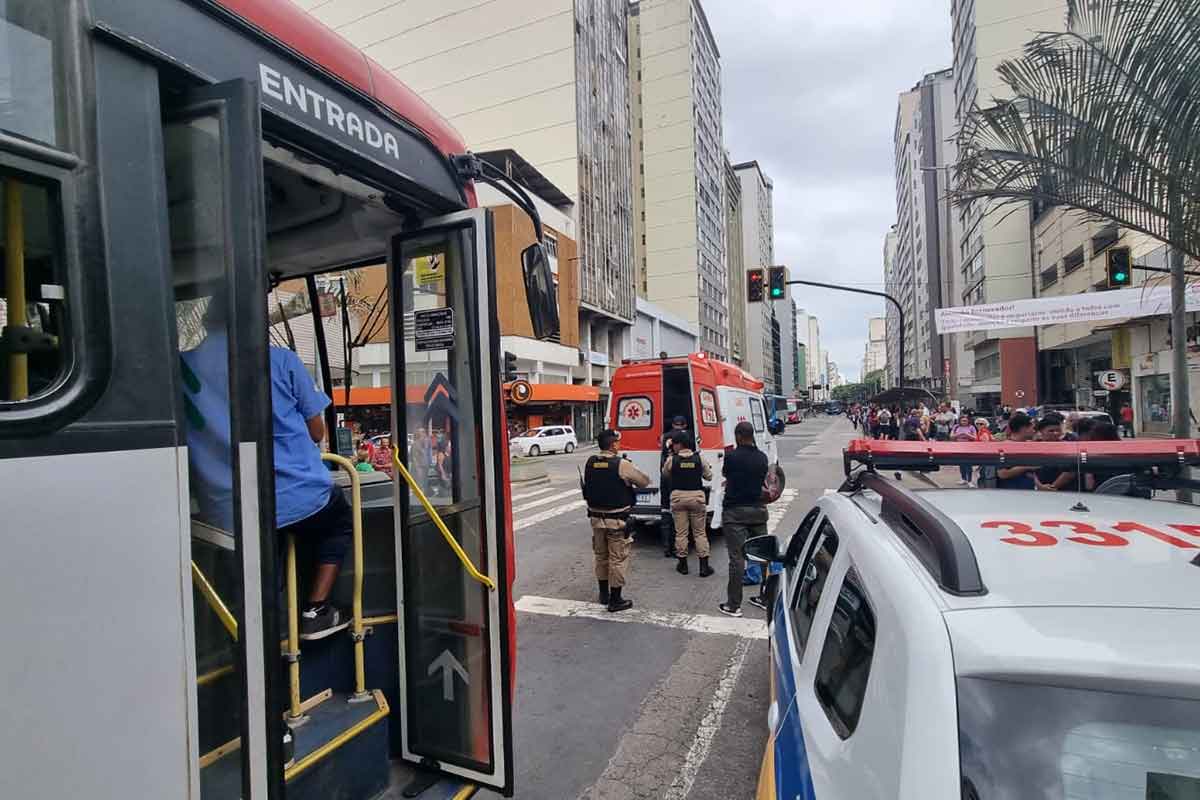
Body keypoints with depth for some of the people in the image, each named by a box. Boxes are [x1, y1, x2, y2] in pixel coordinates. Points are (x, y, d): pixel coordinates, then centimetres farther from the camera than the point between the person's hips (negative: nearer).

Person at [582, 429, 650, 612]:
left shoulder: (590, 463, -1)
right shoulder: (621, 464, -17)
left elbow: (587, 487, 7)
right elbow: (644, 481, -7)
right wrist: (629, 480, 12)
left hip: (596, 517, 6)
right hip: (617, 519, -6)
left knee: (601, 556, 19)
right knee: (618, 559, 5)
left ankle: (604, 594, 33)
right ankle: (615, 600, 12)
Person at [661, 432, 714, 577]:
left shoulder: (671, 459, -8)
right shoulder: (699, 458, -5)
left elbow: (665, 475, 9)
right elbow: (709, 476, 5)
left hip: (678, 496, -1)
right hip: (697, 496, 1)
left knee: (680, 532, 9)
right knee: (700, 532, 8)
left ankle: (683, 565, 17)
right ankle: (704, 566, 8)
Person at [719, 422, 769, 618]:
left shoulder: (732, 456, -13)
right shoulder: (762, 457, 3)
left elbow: (724, 473, 5)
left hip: (735, 512, -5)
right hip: (758, 510, 5)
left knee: (737, 558, -4)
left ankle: (734, 605, 0)